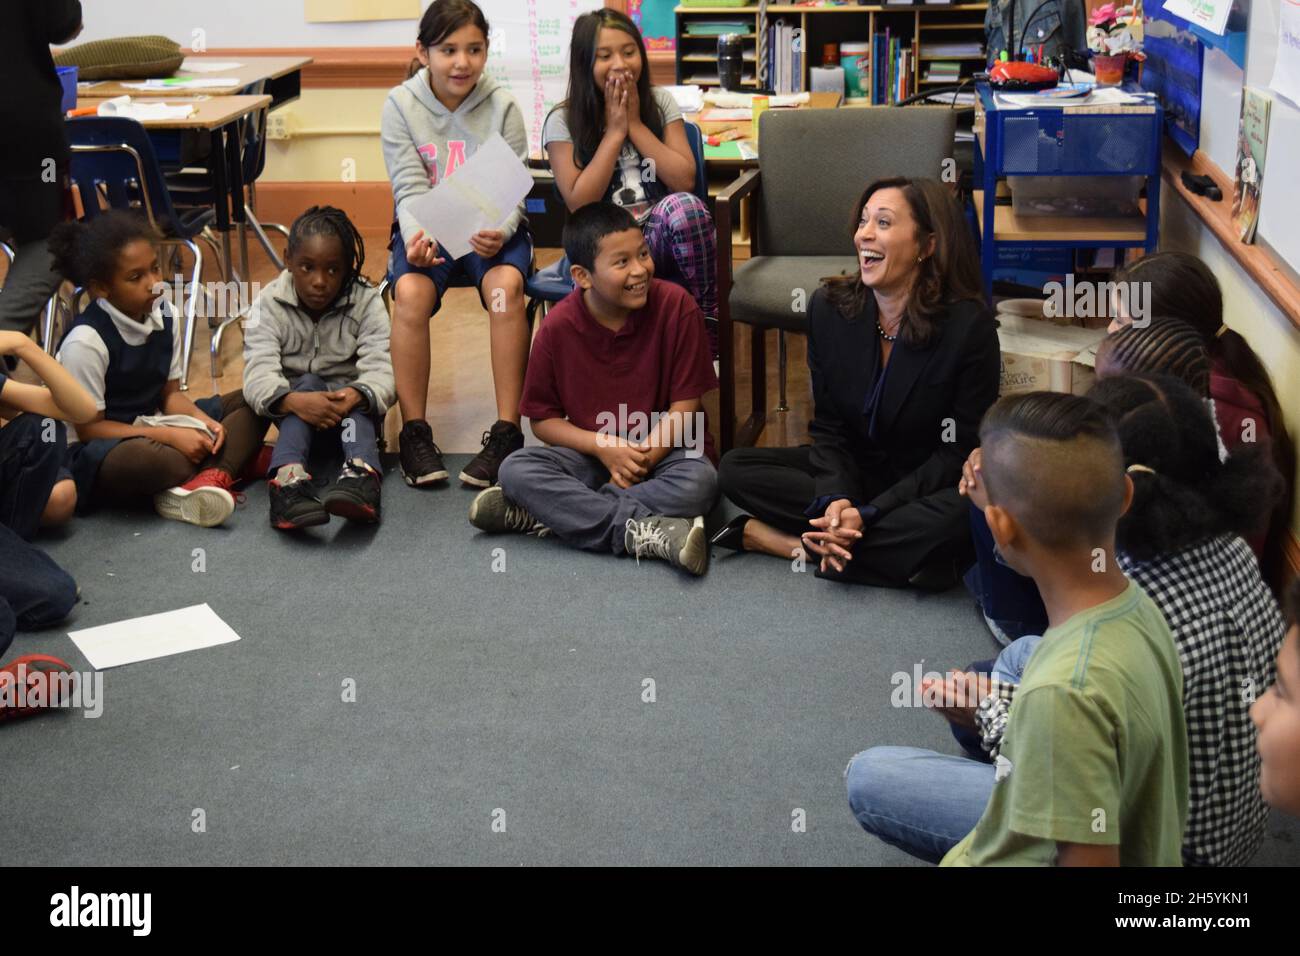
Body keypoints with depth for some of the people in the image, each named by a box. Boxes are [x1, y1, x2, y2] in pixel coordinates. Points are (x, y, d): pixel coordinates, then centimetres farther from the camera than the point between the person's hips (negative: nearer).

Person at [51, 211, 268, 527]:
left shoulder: (165, 315, -1)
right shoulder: (86, 341, -21)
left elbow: (170, 393, 5)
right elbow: (89, 427, -18)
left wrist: (202, 422, -16)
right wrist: (171, 436, -24)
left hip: (153, 429, 8)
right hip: (99, 449, -8)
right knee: (143, 458, -43)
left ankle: (202, 482, -28)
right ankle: (220, 471, -13)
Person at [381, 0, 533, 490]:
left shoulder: (502, 106, -4)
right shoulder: (400, 105, -2)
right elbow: (410, 188, -7)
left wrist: (498, 232, -29)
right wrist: (416, 234, -28)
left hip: (490, 229, 0)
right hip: (428, 228, 1)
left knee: (505, 284, -34)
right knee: (410, 290, -32)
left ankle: (506, 432, -27)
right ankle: (415, 432, -20)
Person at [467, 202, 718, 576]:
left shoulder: (675, 305, -12)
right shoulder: (558, 327, -8)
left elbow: (685, 403, -9)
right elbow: (542, 418, -1)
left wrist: (641, 459, -20)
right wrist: (603, 447, -17)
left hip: (665, 448, -1)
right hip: (591, 454, 2)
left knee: (699, 480, -35)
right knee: (517, 469, -24)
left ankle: (556, 514, -29)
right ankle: (645, 533, -34)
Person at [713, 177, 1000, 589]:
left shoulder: (969, 326, -19)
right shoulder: (829, 307, -5)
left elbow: (957, 453, -15)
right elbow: (828, 426, -2)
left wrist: (869, 513, -26)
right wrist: (836, 500, -23)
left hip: (929, 484, -4)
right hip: (853, 471, 4)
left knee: (955, 520, -38)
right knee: (736, 468, -13)